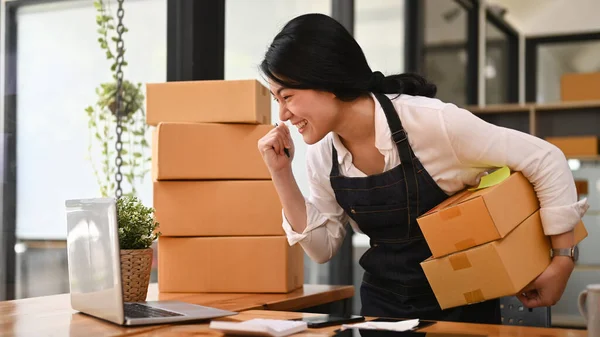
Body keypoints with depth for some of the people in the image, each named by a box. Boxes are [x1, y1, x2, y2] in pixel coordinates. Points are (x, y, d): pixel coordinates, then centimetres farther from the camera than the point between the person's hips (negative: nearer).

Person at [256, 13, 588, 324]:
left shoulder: (431, 121, -25)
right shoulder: (322, 155, -7)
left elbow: (545, 161, -18)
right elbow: (322, 247, 2)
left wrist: (563, 261, -16)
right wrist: (282, 175, -10)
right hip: (382, 302, 4)